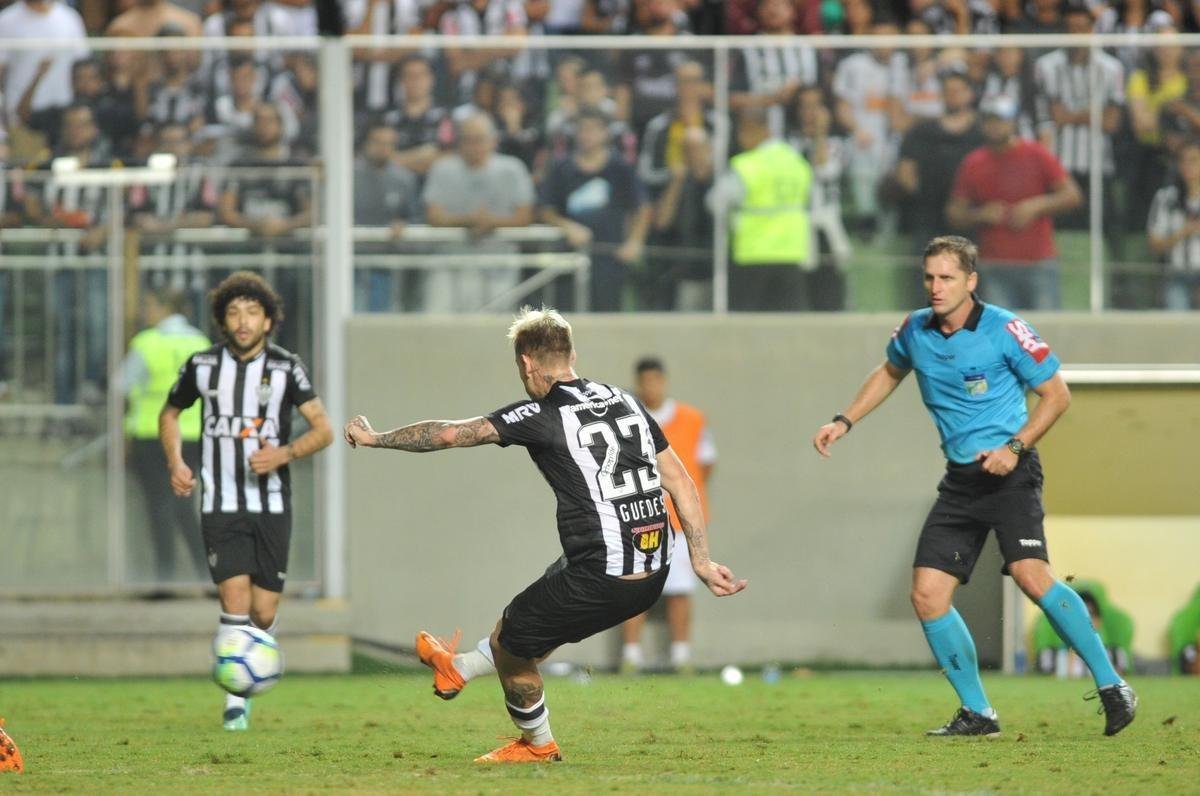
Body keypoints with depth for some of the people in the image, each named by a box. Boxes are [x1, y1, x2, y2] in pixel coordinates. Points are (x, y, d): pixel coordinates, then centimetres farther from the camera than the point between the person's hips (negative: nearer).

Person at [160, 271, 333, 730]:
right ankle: (235, 703, -9)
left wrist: (285, 454, -20)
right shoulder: (202, 366, 1)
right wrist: (175, 463, 2)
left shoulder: (286, 368, -1)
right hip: (221, 505, -1)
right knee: (235, 601, -15)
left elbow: (323, 429, -2)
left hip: (272, 504, 1)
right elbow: (170, 414, 18)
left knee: (265, 613, 1)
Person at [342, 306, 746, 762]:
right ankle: (457, 669, 53)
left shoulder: (542, 415, -10)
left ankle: (537, 745, 38)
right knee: (534, 619, 31)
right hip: (654, 572, 7)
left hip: (599, 580, -7)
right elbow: (680, 482, 9)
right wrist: (700, 561, 12)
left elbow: (448, 434, -6)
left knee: (512, 641, 17)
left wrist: (375, 438, 9)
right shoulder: (624, 401, 9)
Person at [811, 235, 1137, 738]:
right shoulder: (915, 331, 6)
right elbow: (889, 373, 29)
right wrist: (844, 422, 21)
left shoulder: (1003, 329, -10)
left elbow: (1056, 394, -5)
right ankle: (977, 713, 7)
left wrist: (1015, 446, -15)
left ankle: (1110, 685, -18)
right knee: (928, 595, -4)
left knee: (1030, 574, -26)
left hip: (1009, 472, -6)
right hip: (959, 481, 6)